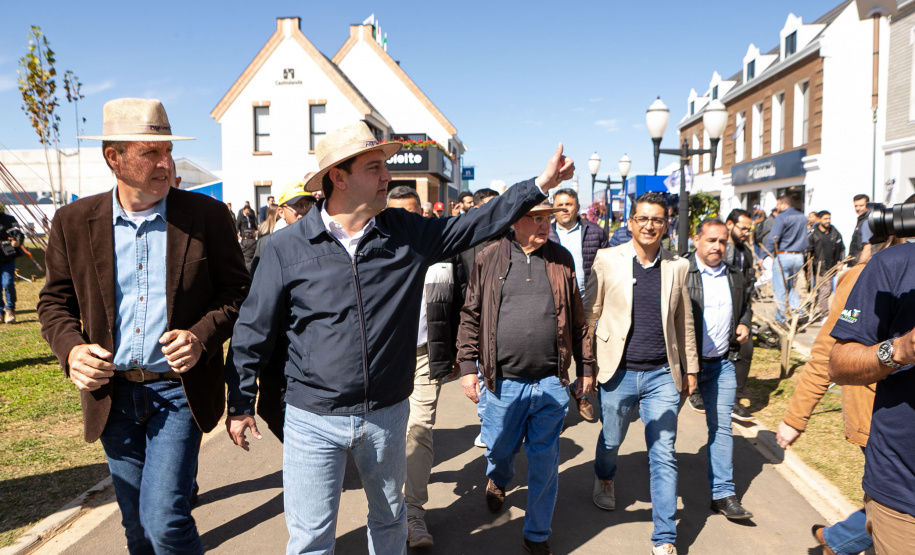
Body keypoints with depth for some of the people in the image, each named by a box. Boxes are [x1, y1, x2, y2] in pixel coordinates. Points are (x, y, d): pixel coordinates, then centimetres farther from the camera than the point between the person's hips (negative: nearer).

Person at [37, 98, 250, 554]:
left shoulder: (206, 216, -6)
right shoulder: (74, 222, 0)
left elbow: (237, 290, -1)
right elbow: (55, 301, 8)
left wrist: (201, 336, -18)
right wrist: (71, 348, -11)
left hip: (177, 390, -3)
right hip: (112, 392, 3)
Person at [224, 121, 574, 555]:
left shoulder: (408, 234, -3)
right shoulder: (286, 249, -10)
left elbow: (477, 223, 4)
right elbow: (254, 330, -2)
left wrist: (541, 184, 0)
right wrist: (240, 404, 2)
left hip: (387, 415, 3)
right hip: (312, 421, -3)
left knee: (389, 517, 23)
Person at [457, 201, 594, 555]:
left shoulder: (562, 259, 6)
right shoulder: (488, 260, 0)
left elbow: (577, 318, 10)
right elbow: (471, 316, 2)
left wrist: (585, 366, 10)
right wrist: (467, 366, -2)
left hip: (551, 383, 1)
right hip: (503, 381, -1)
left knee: (545, 463, 10)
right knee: (499, 450, 17)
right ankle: (498, 480, 54)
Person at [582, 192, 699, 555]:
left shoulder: (677, 266, 4)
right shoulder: (607, 260, -4)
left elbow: (684, 321, 12)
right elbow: (589, 313, 0)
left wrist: (690, 369, 14)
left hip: (662, 375, 1)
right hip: (618, 373, -1)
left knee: (663, 456, 2)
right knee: (611, 440, 18)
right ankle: (604, 479, 52)